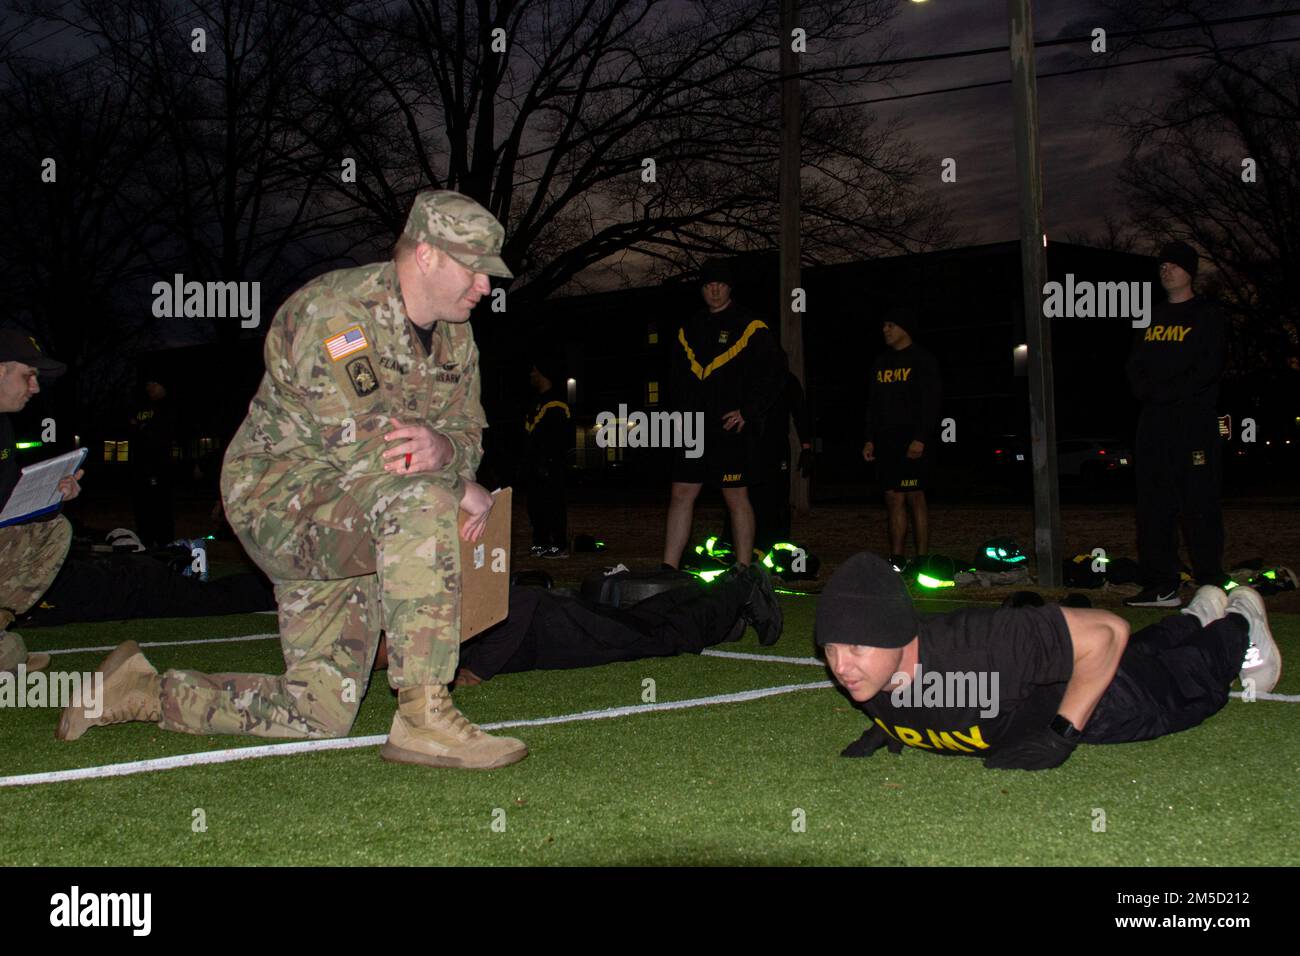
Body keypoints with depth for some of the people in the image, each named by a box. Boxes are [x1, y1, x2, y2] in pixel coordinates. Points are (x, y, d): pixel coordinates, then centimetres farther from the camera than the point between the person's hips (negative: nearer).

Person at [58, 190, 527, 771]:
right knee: (418, 498, -37)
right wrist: (459, 489, -15)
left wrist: (444, 449, -18)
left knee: (320, 715, 3)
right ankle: (423, 716, -34)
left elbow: (468, 432, 8)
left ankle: (140, 691, 21)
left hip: (347, 531, 9)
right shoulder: (334, 310, -19)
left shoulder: (455, 336, 8)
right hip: (280, 499, -8)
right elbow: (364, 450, -25)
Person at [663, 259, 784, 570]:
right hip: (694, 428, 5)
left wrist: (747, 412, -11)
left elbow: (772, 375, -3)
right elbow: (678, 378, 23)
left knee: (736, 497, -1)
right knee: (681, 494, 2)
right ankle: (669, 569, 5)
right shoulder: (688, 331, 16)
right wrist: (683, 411, 9)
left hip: (734, 429, -5)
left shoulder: (752, 328, 0)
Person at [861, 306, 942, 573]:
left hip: (913, 440, -6)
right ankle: (896, 559, 4)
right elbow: (874, 403, 20)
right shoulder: (882, 362, 18)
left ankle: (922, 559, -8)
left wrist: (920, 438, -18)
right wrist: (870, 439, 12)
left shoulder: (922, 360, -2)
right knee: (893, 498, 3)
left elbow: (931, 401, -10)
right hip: (886, 439, 7)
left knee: (914, 496, -9)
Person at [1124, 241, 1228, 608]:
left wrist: (1168, 392, -13)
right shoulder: (1151, 317, 20)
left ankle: (1211, 586, -5)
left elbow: (1209, 367, -8)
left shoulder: (1207, 315, 2)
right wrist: (1147, 392, -4)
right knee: (1153, 505, 3)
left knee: (1200, 505, -7)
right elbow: (1135, 366, 16)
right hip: (1153, 422, 6)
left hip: (1195, 421, -6)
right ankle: (1161, 586, 6)